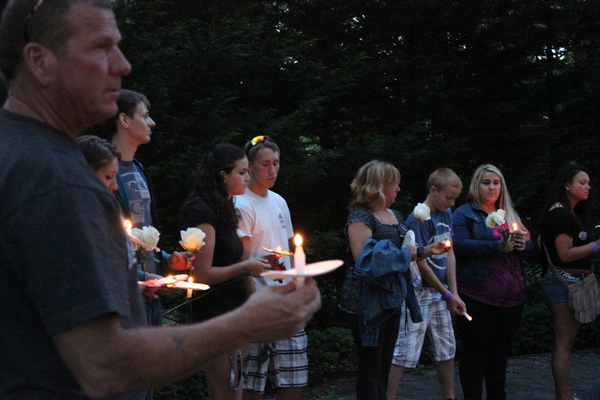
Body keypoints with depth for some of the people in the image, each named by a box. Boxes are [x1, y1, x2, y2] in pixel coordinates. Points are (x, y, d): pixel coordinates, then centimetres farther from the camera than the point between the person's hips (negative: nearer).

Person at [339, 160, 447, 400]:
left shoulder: (393, 215, 14)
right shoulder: (360, 217, -13)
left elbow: (405, 251, 22)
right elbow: (365, 261, -22)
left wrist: (427, 250, 6)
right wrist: (403, 254, -16)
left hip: (392, 300, 9)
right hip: (368, 302, -9)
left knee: (384, 366, 15)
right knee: (371, 367, -2)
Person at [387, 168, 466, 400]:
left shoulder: (446, 214, 8)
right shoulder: (418, 220, -17)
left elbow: (449, 254, 9)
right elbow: (420, 263, -17)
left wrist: (453, 293, 1)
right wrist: (447, 294, -10)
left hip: (439, 292, 8)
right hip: (418, 293, -8)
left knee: (446, 349, 16)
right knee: (405, 353, -9)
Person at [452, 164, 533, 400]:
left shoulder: (510, 215, 20)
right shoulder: (465, 214, -1)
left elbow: (529, 247, 17)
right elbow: (460, 246, -17)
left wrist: (522, 243, -7)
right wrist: (498, 246, -23)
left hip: (511, 296, 6)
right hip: (478, 298, -6)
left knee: (501, 349, 13)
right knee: (475, 348, -2)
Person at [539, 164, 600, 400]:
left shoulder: (570, 213, 19)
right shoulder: (560, 213, -13)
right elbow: (565, 254, -19)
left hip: (573, 283, 10)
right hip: (562, 281, -10)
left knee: (566, 342, 10)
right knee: (564, 343, -11)